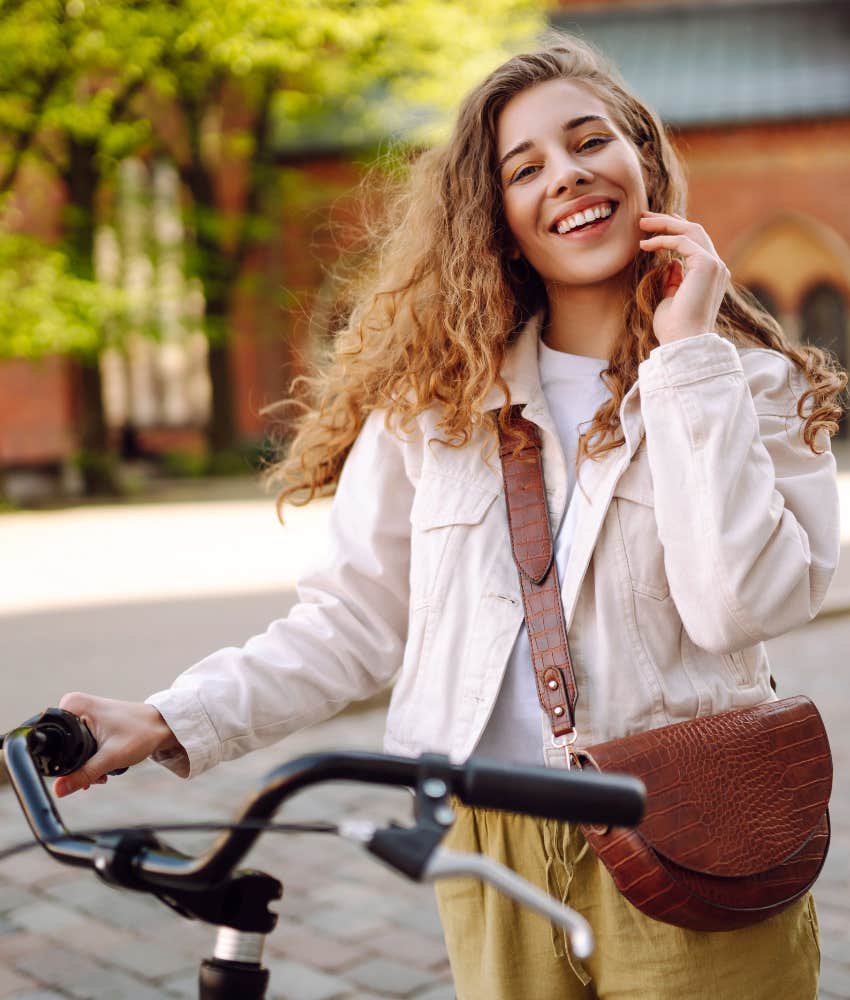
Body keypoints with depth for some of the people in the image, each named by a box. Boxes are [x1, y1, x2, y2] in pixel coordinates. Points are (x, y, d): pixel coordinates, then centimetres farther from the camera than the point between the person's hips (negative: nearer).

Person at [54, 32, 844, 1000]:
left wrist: (689, 356, -16)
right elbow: (357, 612, 1)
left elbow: (739, 606, -18)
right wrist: (173, 721, -8)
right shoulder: (438, 395, 1)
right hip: (496, 855, 1)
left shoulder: (758, 382, -3)